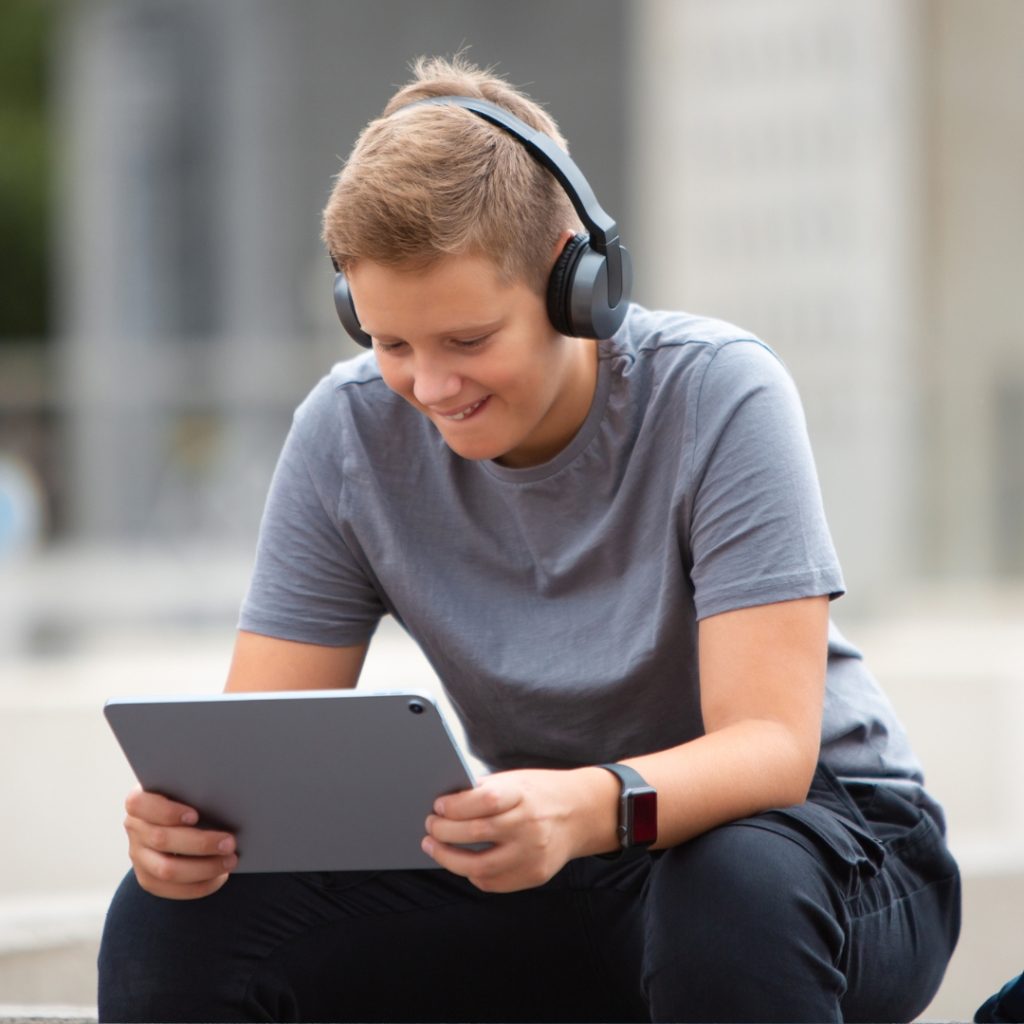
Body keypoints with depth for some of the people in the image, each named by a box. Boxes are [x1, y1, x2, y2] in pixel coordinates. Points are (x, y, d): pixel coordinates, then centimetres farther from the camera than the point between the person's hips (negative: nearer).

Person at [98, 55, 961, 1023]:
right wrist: (190, 812, -34)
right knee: (173, 922, -19)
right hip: (537, 874, 3)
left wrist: (589, 808, -48)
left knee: (737, 889, -40)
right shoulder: (347, 434, -9)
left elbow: (771, 745, -26)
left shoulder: (717, 395, -19)